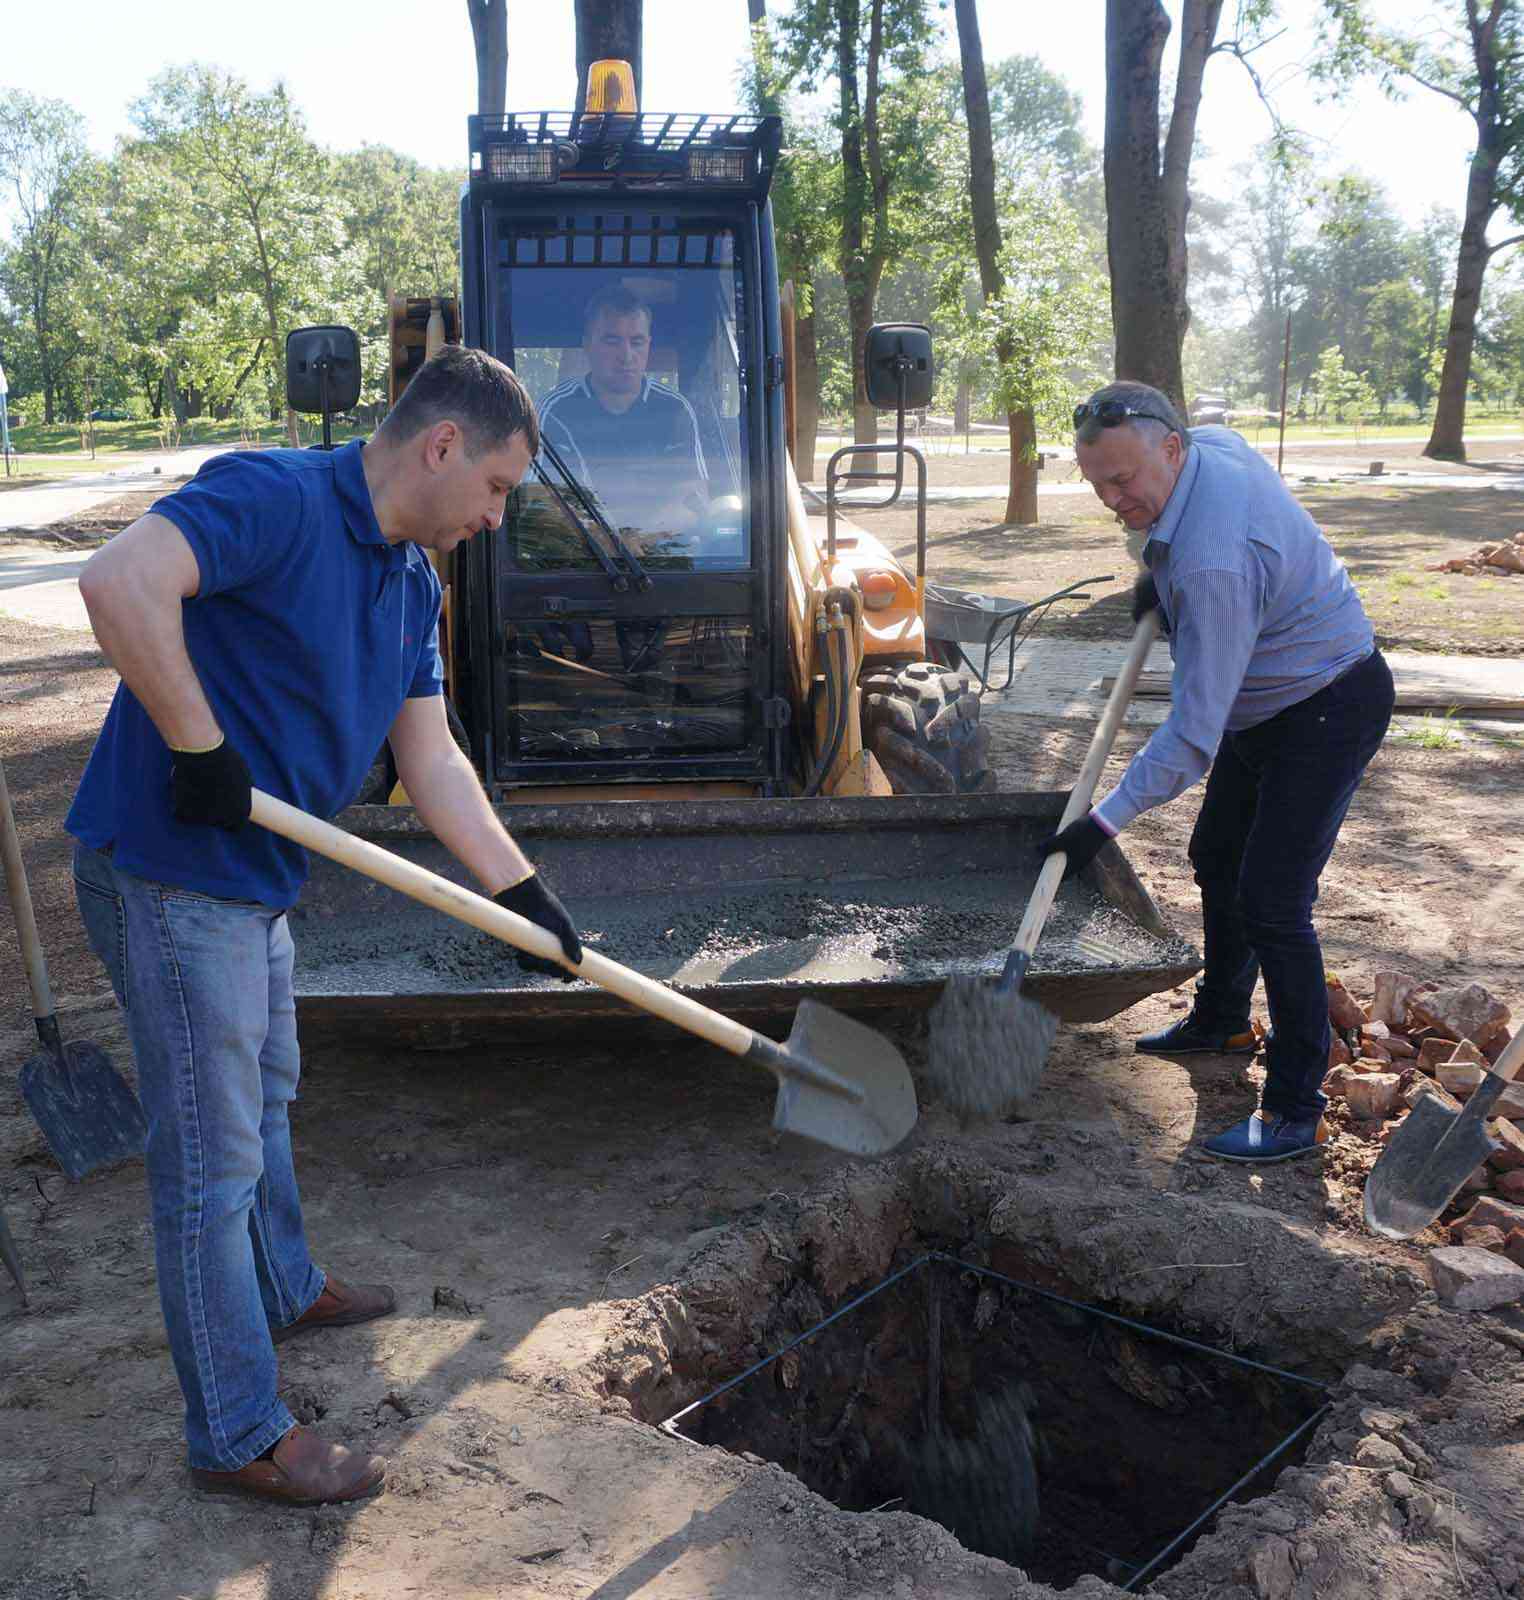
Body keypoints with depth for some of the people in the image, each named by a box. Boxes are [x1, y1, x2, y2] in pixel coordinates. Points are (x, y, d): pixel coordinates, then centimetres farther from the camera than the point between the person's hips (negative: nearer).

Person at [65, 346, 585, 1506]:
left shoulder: (413, 580, 8)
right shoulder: (276, 499, -20)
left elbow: (431, 758, 9)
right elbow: (121, 581, -36)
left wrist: (522, 892, 4)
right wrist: (202, 750, -27)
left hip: (253, 873, 10)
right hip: (172, 874, -10)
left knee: (263, 1100, 27)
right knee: (212, 1156, 1)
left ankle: (283, 1290, 51)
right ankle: (239, 1435, 16)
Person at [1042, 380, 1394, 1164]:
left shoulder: (1212, 561, -36)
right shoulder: (1211, 441, -7)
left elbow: (1195, 728, -34)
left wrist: (1108, 819, -29)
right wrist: (1158, 568, 6)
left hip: (1326, 711, -11)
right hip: (1265, 705, 11)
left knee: (1272, 903, -13)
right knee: (1216, 862, 20)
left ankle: (1297, 1111, -3)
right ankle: (1220, 1020, 40)